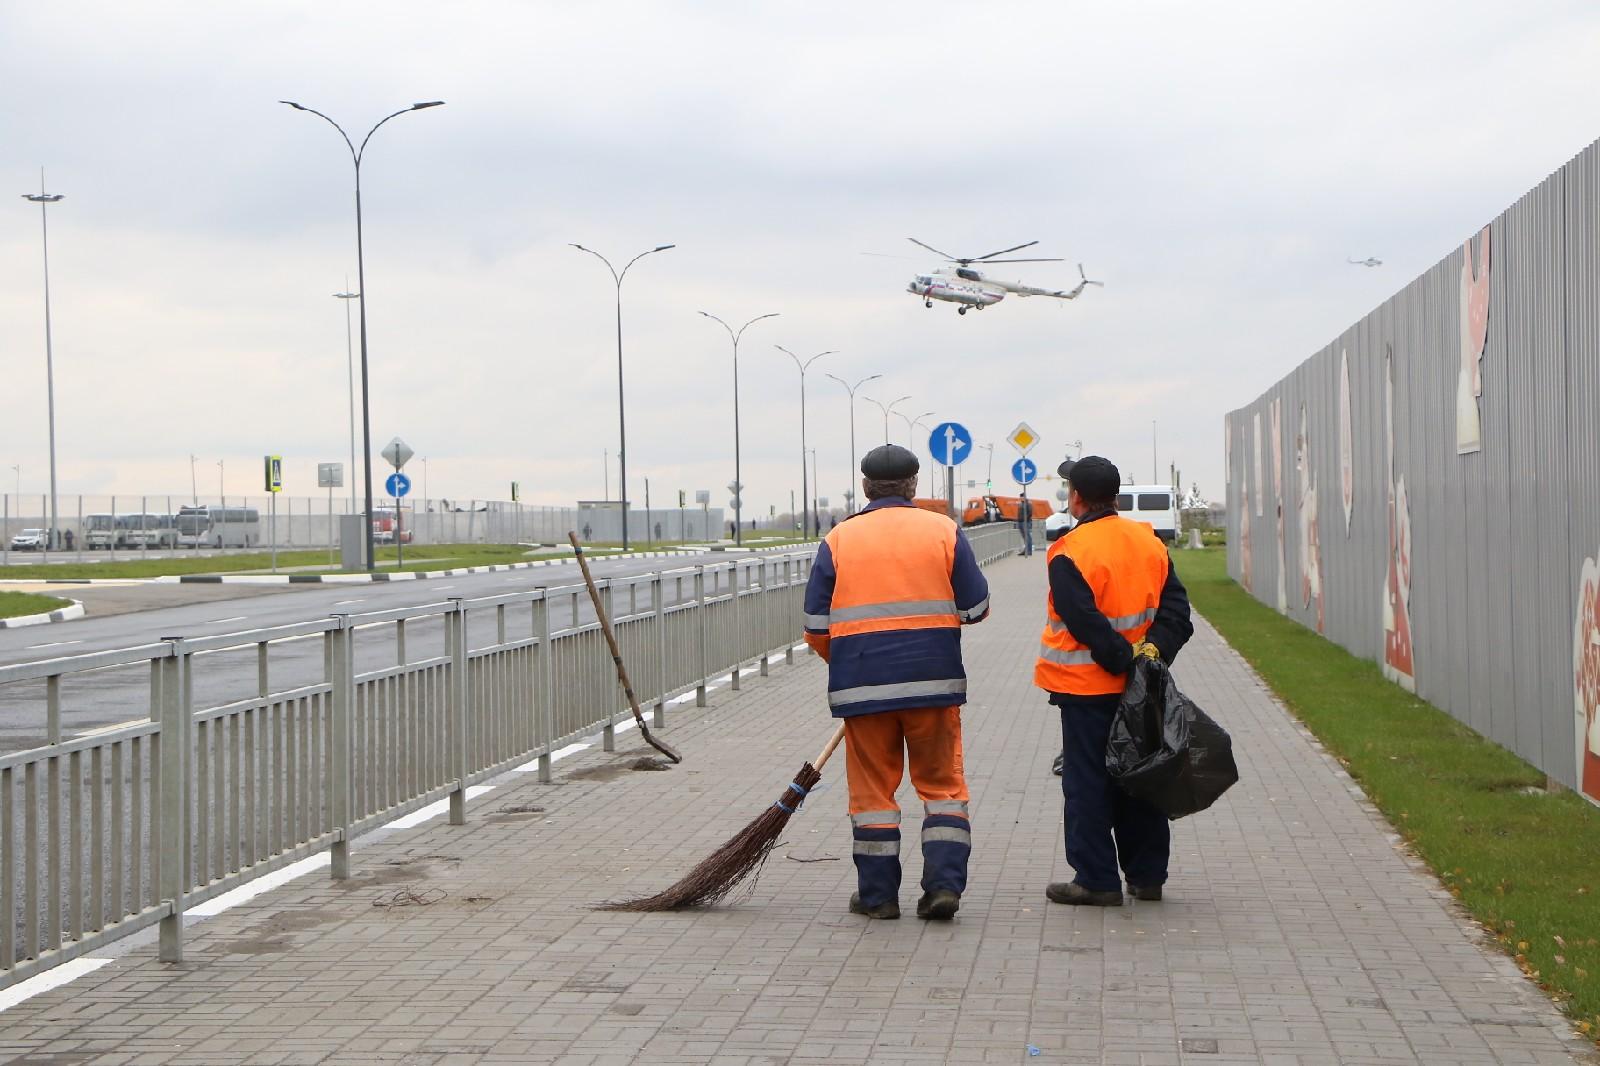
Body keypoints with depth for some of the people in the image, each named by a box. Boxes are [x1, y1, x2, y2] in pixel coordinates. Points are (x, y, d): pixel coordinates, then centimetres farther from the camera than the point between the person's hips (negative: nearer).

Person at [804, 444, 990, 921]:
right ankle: (944, 885, 1)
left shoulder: (838, 539, 2)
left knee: (872, 788, 8)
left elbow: (817, 625, 2)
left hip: (862, 684, 0)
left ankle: (877, 895, 11)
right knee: (942, 784, 10)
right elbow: (975, 608, 3)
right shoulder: (944, 531, 2)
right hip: (934, 680, 0)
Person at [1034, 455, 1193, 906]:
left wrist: (1125, 660, -13)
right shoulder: (1149, 542, 6)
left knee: (1087, 784, 1)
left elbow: (1087, 624, -19)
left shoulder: (1070, 554, -14)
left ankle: (1097, 880, 3)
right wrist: (1156, 647, -7)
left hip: (1087, 687, -6)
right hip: (1139, 688, 6)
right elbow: (1175, 606, 3)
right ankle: (1147, 875, 19)